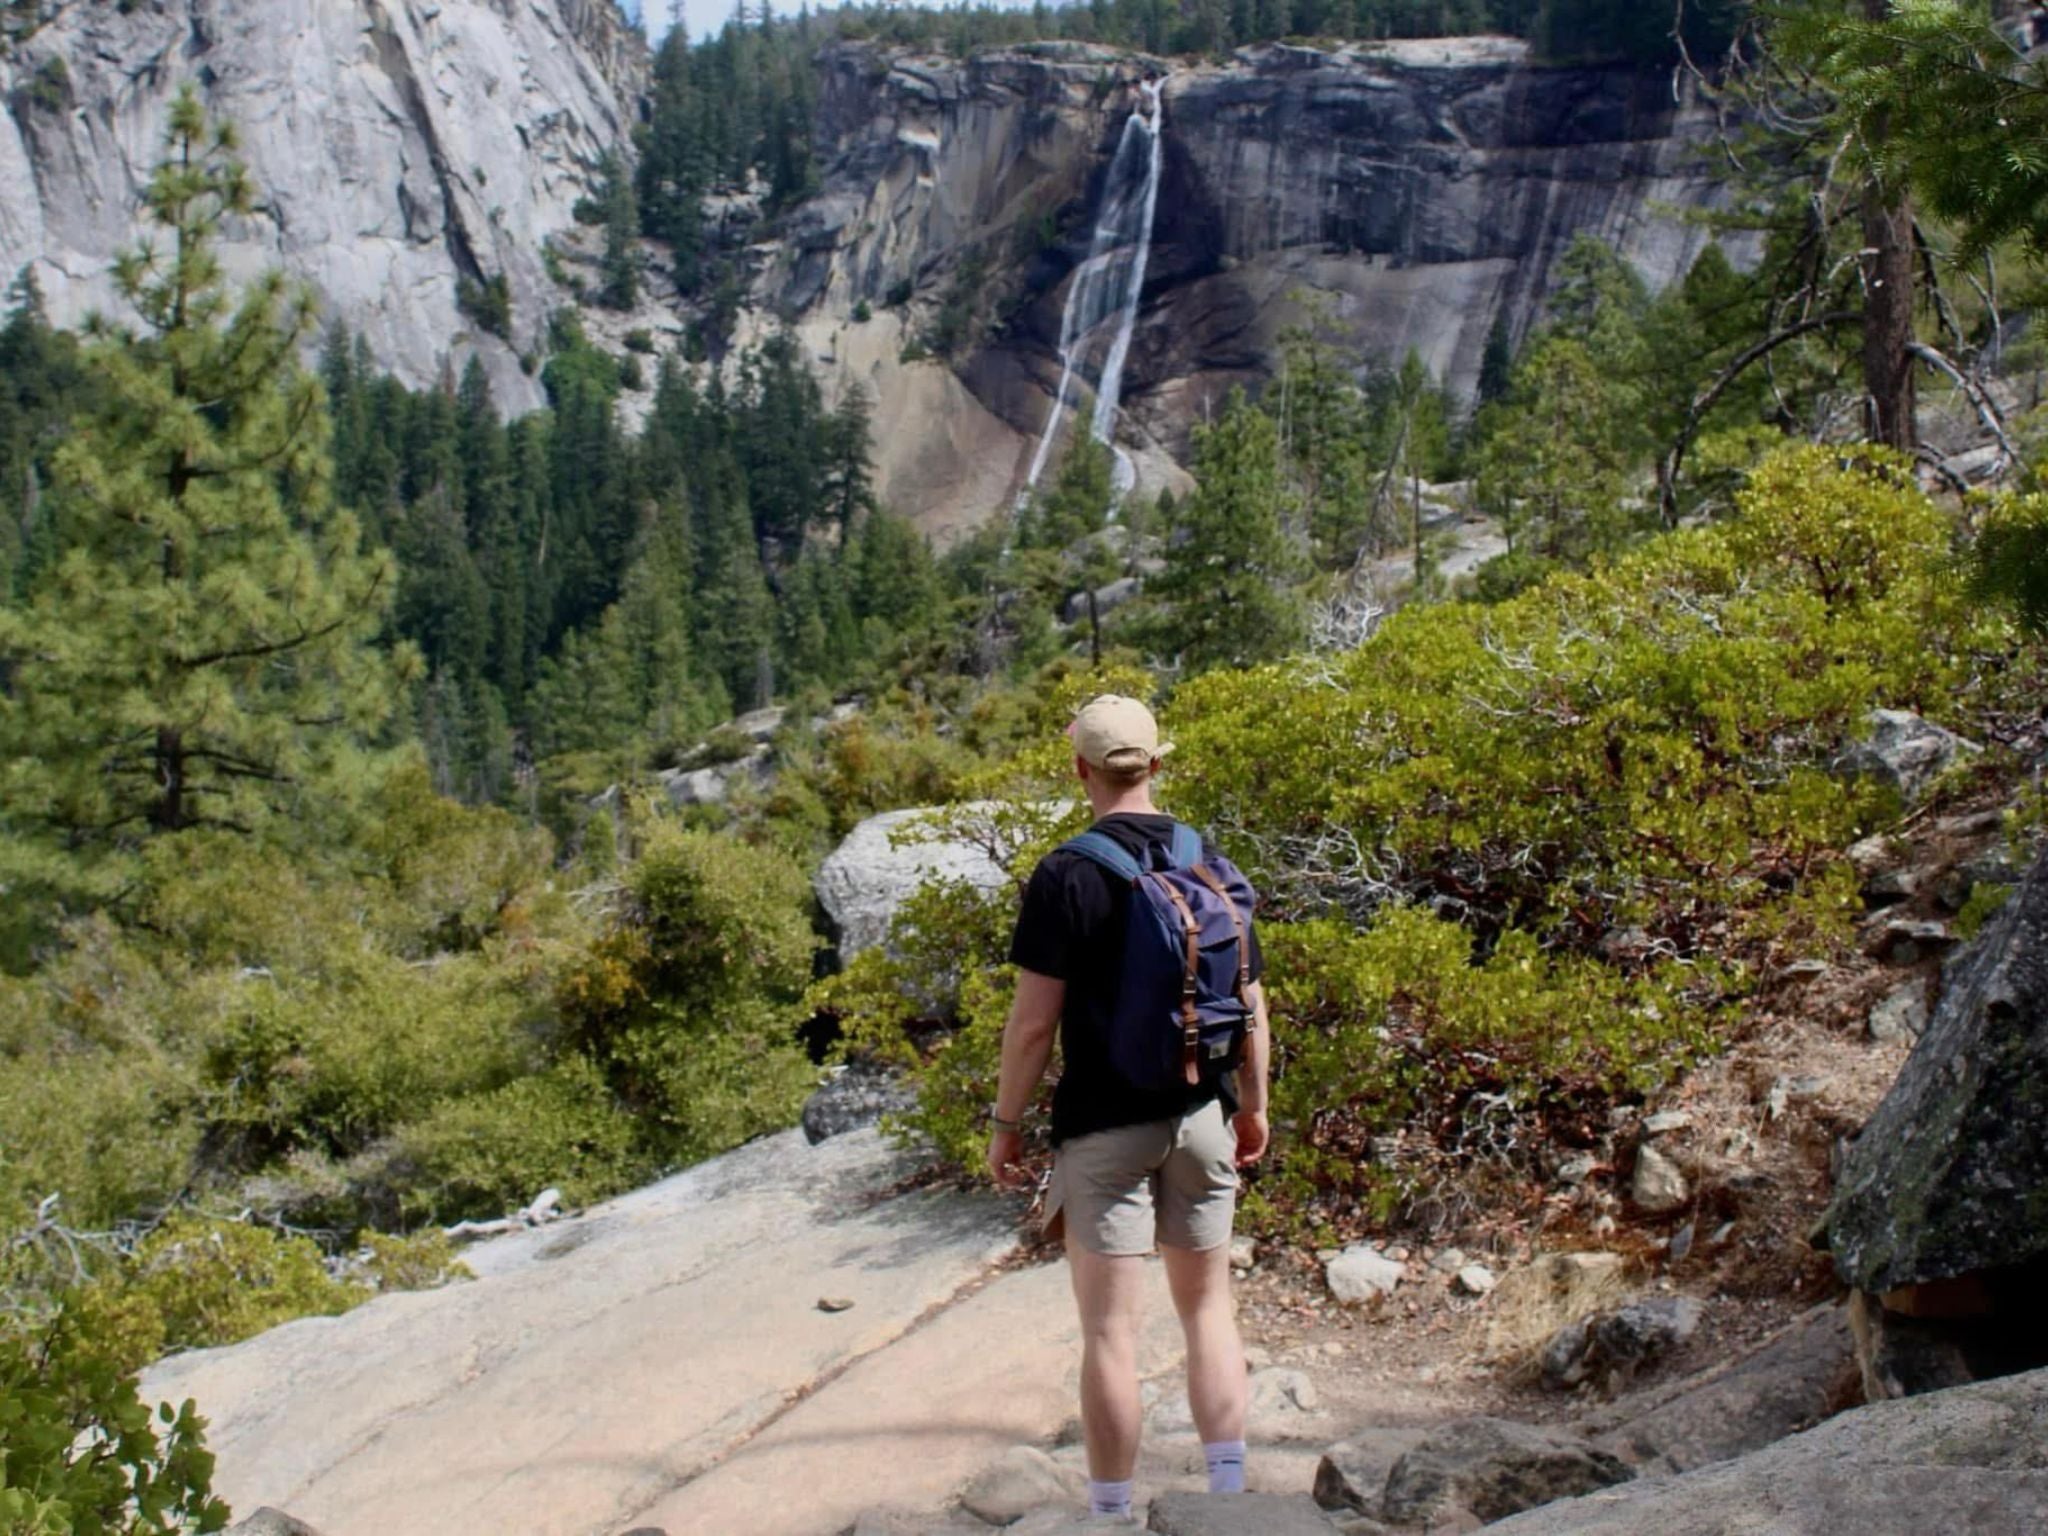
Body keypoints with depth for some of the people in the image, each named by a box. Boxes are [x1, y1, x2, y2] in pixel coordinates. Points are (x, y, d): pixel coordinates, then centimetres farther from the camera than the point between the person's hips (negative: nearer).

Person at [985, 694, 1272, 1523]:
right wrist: (1253, 1105, 19)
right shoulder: (1211, 864, 2)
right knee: (1208, 1306, 16)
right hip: (1201, 1118, 5)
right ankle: (1228, 1492, 21)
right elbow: (1251, 1004, 7)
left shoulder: (1066, 875, -12)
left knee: (1110, 1328, 4)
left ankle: (1113, 1512, 14)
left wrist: (1005, 1122, -1)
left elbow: (1035, 1018, -13)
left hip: (1103, 1125, -4)